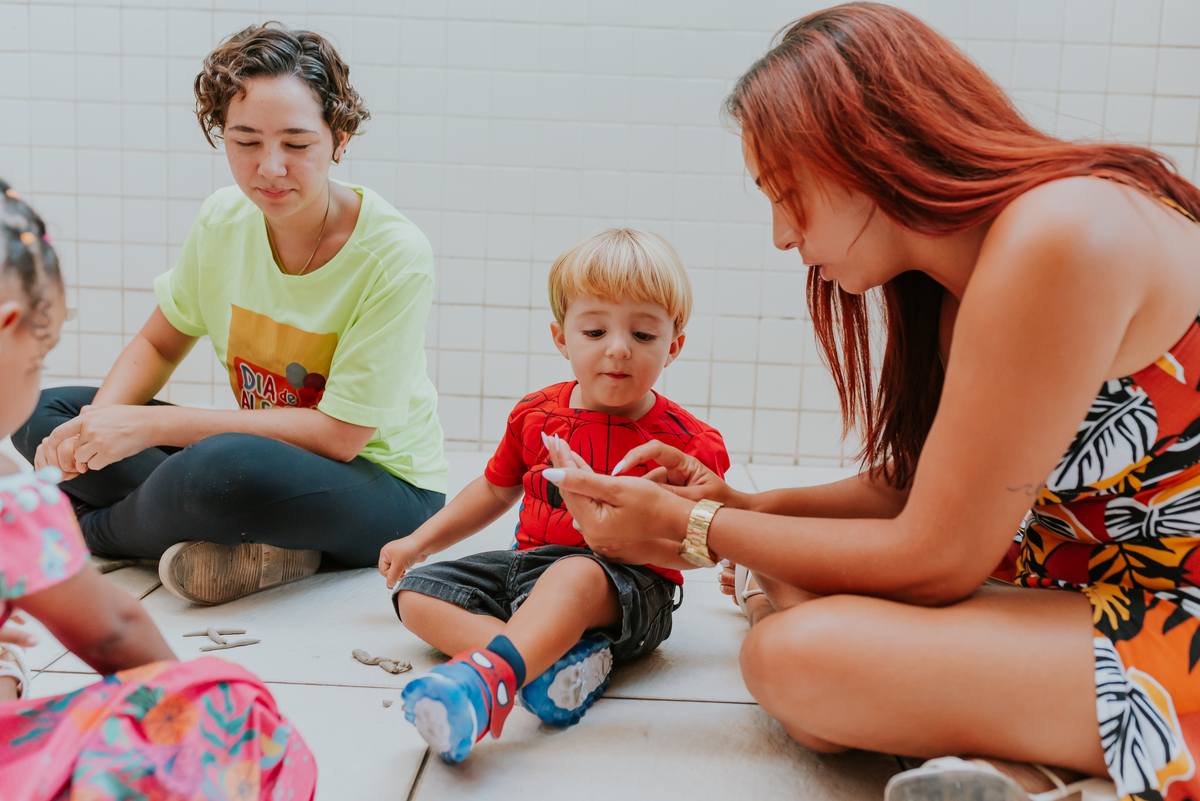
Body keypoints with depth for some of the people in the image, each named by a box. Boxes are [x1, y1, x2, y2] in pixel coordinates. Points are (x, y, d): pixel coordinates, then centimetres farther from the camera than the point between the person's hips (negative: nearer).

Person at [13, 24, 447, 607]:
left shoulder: (396, 257, -23)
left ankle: (90, 530, -2)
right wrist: (97, 424, -13)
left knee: (224, 466, -38)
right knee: (45, 415, -3)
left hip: (384, 490, -6)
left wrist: (152, 425, -23)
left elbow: (338, 435, -22)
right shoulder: (223, 220, -4)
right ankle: (250, 549, -19)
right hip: (268, 455, 7)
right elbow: (158, 345, 10)